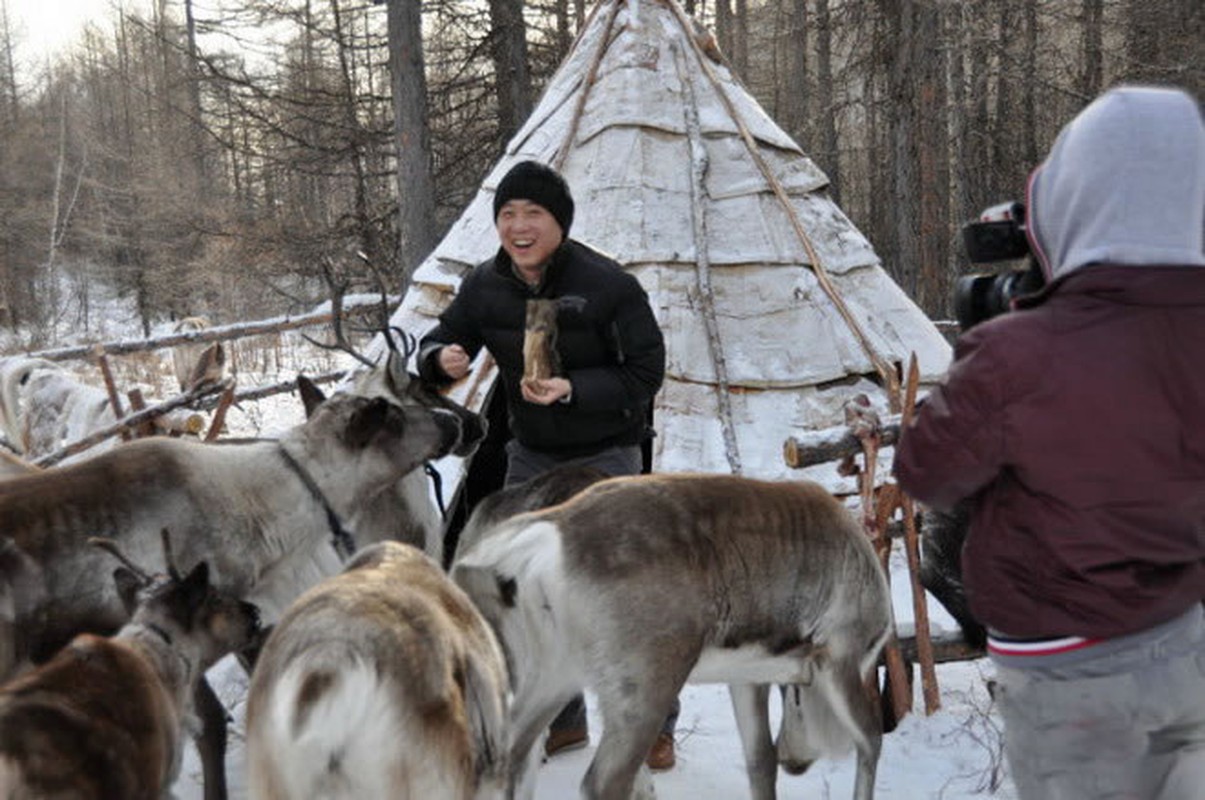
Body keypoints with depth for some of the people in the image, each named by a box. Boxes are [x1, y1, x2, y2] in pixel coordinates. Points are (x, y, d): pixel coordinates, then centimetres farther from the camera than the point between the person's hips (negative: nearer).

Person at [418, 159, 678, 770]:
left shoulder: (608, 284, -20)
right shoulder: (484, 286, -6)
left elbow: (646, 372, -19)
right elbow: (440, 341, 6)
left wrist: (572, 389, -33)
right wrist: (442, 359, -19)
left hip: (606, 456, -5)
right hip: (530, 456, 5)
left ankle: (656, 725, 18)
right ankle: (562, 720, 30)